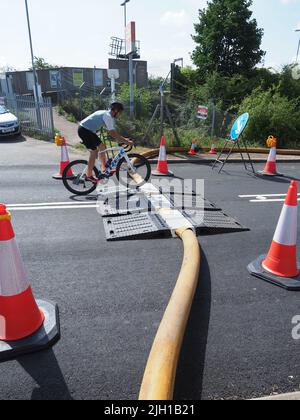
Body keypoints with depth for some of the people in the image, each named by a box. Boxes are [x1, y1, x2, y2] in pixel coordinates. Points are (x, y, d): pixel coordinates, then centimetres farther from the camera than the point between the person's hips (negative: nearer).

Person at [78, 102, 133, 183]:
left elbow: (113, 131, 18)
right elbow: (113, 134, -24)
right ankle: (89, 176, 0)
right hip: (84, 130, -10)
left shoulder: (106, 114, 13)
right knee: (94, 152, -8)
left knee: (101, 146, 14)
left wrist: (123, 139, 12)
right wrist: (127, 142, -21)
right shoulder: (107, 116, -18)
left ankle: (104, 169, 23)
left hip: (88, 130, 10)